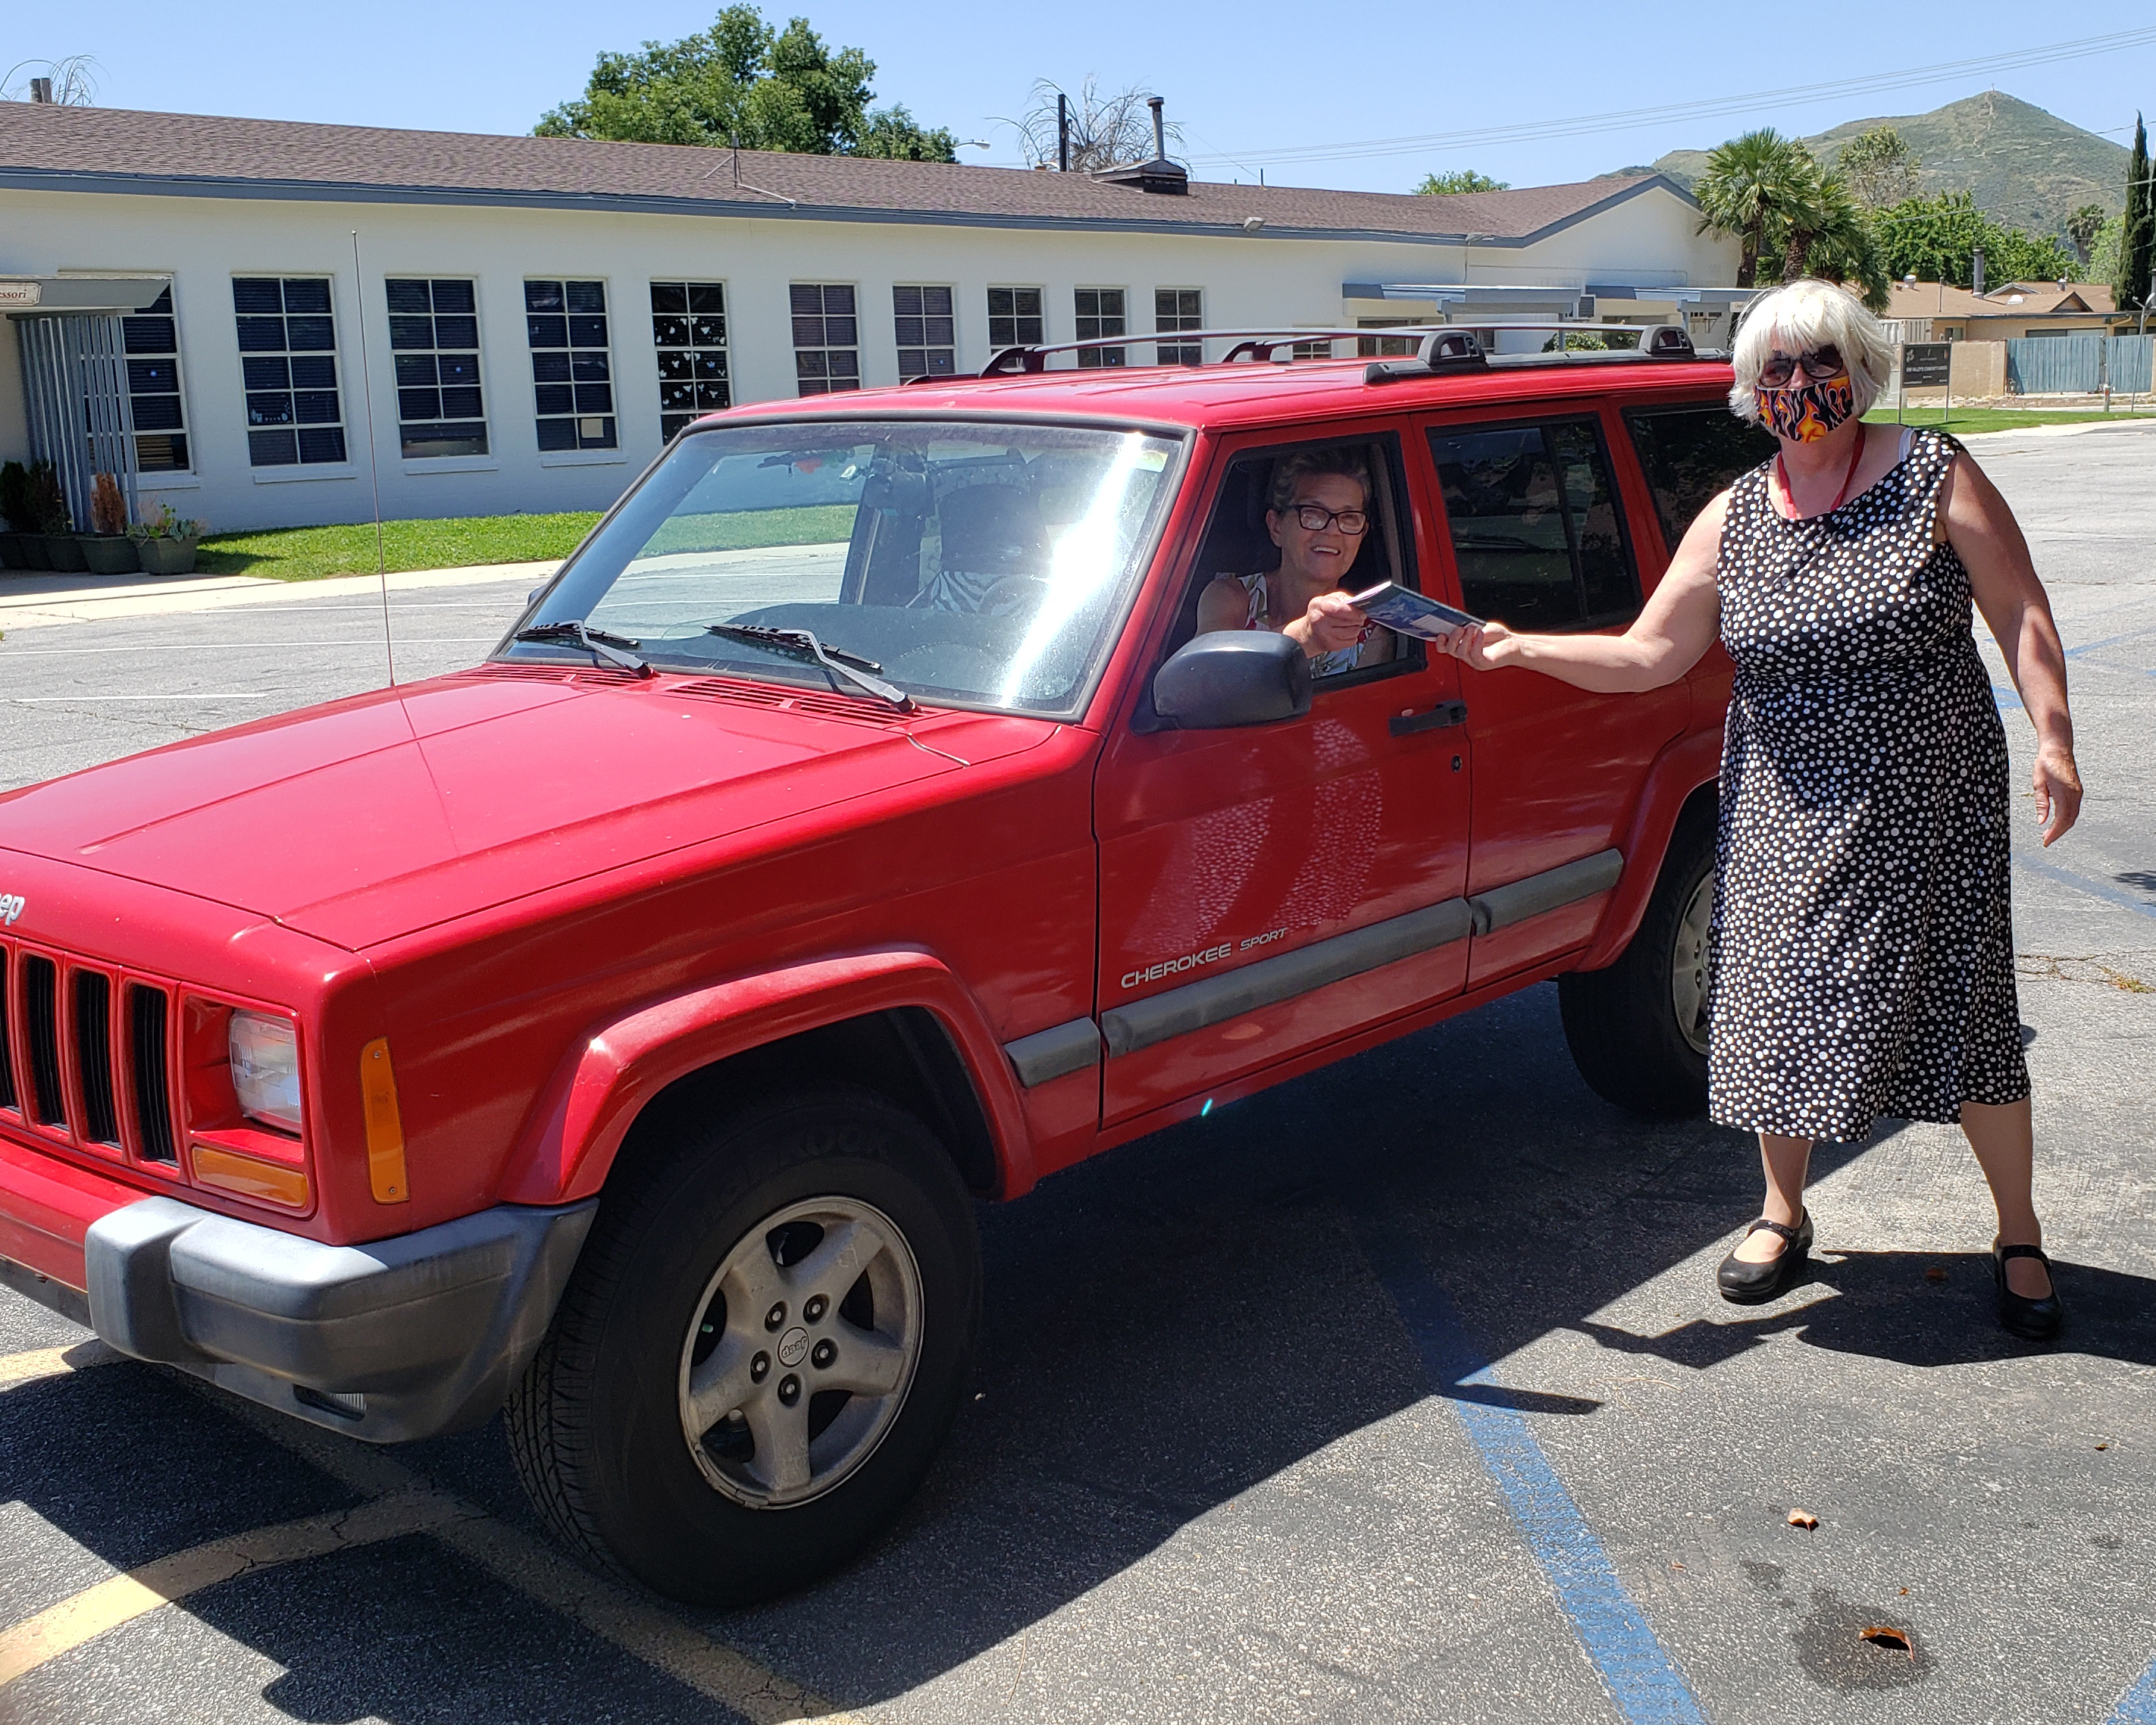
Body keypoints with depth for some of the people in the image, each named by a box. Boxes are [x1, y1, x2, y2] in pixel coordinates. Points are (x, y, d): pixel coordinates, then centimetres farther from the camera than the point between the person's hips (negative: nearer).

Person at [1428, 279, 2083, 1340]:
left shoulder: (1934, 475, -2)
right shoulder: (1733, 518, 5)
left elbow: (2021, 615, -2)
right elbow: (1648, 655, 4)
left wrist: (2052, 740, -13)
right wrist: (1517, 648, -7)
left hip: (1930, 804, -2)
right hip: (1786, 810, 3)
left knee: (1963, 1012, 1)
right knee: (1780, 1006, 6)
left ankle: (2019, 1238, 20)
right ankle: (1783, 1214, 28)